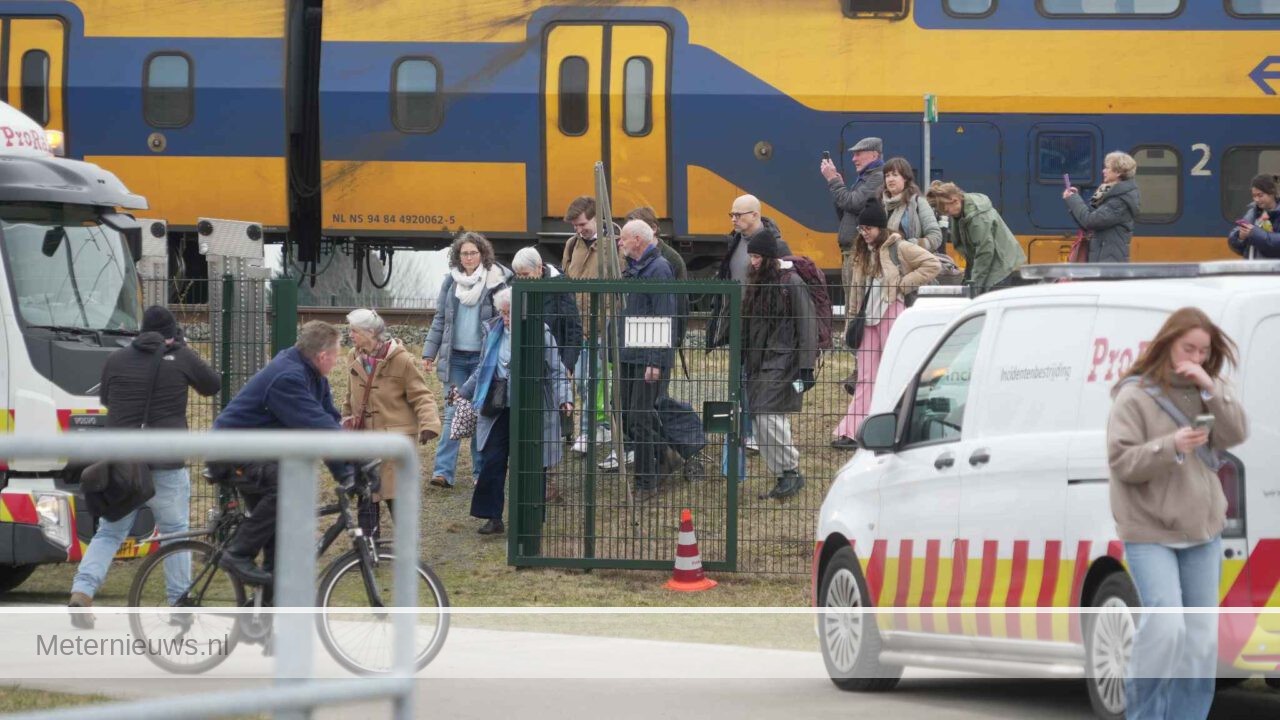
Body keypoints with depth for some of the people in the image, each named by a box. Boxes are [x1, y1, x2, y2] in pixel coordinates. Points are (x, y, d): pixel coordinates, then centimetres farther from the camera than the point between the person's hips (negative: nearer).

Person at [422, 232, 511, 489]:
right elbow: (439, 319, 12)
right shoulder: (451, 282, 7)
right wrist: (429, 353, 7)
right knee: (453, 414, -3)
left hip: (483, 357, -2)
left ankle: (482, 470, 16)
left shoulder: (496, 281, -3)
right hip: (455, 357, 2)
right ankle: (443, 471, -7)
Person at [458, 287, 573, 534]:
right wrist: (464, 391, 25)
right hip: (499, 410, 4)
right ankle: (493, 519, 7)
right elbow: (483, 369, 21)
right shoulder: (493, 331, 7)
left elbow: (556, 371, -7)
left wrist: (564, 398, -20)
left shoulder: (540, 333, -8)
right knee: (492, 462, -1)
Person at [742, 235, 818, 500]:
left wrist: (806, 367, -15)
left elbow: (807, 327, -11)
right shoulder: (757, 283, 15)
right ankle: (783, 478, 10)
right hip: (758, 364, 8)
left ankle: (791, 471, -7)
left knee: (768, 416, -17)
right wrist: (741, 360, 21)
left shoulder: (792, 283, -8)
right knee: (760, 419, 4)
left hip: (781, 362, -8)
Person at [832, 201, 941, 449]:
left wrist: (903, 284, -12)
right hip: (868, 316, 7)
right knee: (865, 377, 4)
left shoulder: (898, 248, -6)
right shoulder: (863, 253, 15)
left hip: (891, 314, -7)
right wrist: (852, 319, 15)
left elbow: (933, 265, -11)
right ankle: (850, 432, 0)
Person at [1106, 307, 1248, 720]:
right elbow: (1121, 460, -12)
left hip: (1202, 531, 6)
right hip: (1149, 533, -6)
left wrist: (1210, 389, -16)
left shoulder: (1210, 391, 9)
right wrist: (1171, 446, -27)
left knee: (1201, 637, 6)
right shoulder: (1135, 396, -7)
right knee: (1165, 626, -17)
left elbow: (1236, 434, -4)